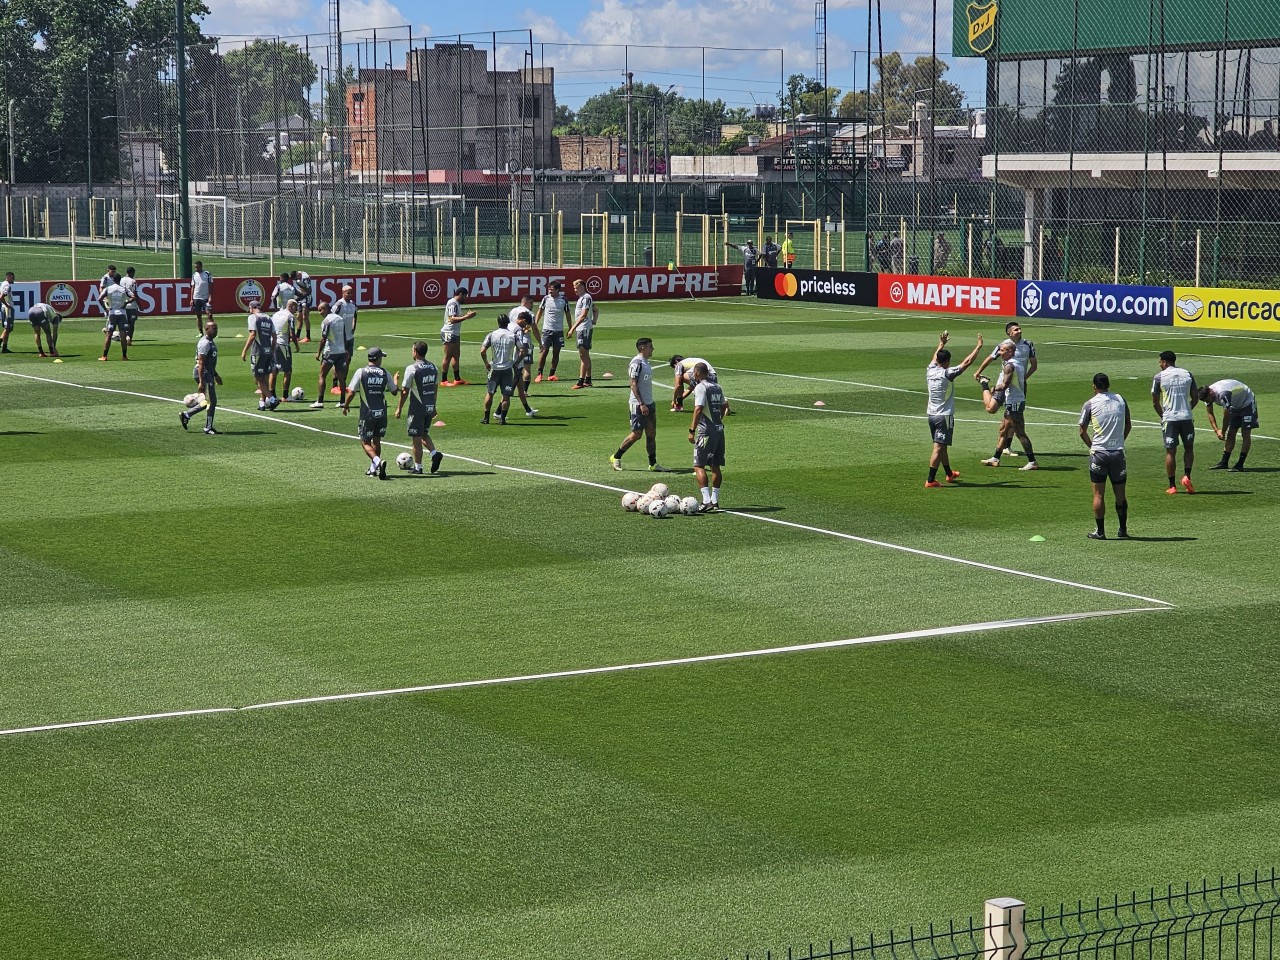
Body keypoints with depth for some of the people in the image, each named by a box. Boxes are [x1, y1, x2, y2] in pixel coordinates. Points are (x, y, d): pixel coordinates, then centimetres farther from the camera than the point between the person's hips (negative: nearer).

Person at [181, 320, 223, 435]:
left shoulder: (211, 342, 15)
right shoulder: (205, 343, -17)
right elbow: (201, 363, -21)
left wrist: (216, 376, 28)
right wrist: (201, 382, -25)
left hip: (209, 374, 10)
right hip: (204, 374, -10)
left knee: (207, 401, 14)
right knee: (211, 401, -4)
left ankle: (186, 414, 22)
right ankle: (208, 428, 3)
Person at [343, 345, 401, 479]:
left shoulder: (361, 372, -8)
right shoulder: (384, 373, 0)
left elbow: (351, 392, -8)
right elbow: (395, 391, 12)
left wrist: (346, 406, 9)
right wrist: (396, 380, 33)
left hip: (367, 413, -3)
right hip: (381, 413, 3)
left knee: (365, 442, 4)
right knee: (376, 440, 19)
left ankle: (378, 461, -21)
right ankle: (373, 468, 25)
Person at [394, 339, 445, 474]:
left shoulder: (411, 369, -14)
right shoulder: (433, 367, 5)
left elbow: (405, 391, -11)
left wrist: (399, 408, -2)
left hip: (417, 409, -6)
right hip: (430, 407, 6)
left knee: (416, 438, 3)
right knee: (424, 434, 21)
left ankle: (418, 467, 9)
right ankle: (435, 454, 0)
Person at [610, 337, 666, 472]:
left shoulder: (645, 362, 14)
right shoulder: (636, 363, -15)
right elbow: (633, 384, -19)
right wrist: (641, 404, -24)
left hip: (648, 404, 9)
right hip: (638, 405, -9)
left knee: (651, 433, 7)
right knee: (636, 434, -6)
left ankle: (653, 464, 10)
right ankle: (616, 457, 8)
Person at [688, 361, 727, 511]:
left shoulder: (700, 387, -11)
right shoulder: (717, 387, 13)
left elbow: (698, 409, -19)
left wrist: (692, 430, -17)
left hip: (706, 431, -8)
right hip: (719, 429, 8)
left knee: (699, 466, -4)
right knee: (715, 466, 13)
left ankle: (707, 501, -14)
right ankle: (715, 500, 16)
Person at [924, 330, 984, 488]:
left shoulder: (930, 371, 3)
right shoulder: (947, 373, -15)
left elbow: (936, 357, 24)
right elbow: (967, 362, -12)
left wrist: (941, 344, 40)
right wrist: (978, 346, -1)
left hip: (931, 414, 8)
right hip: (944, 416, -8)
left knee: (942, 446, 21)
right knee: (938, 448, -8)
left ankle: (949, 474, 37)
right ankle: (930, 480, -13)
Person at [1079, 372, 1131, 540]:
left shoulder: (1090, 404, -2)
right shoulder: (1120, 400, 6)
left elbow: (1082, 432, 1)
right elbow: (1128, 425, 15)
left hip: (1098, 453, -2)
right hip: (1118, 452, 2)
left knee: (1099, 494, 3)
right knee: (1120, 493, 10)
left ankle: (1100, 531, 3)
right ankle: (1123, 531, 15)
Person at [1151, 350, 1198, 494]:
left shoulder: (1159, 377, -1)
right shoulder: (1187, 375, 8)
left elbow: (1155, 402, 1)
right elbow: (1195, 399, 10)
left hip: (1169, 418, -2)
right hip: (1186, 417, 2)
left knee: (1170, 451, 4)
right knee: (1189, 448, 15)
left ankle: (1172, 486, 5)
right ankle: (1187, 476, -3)